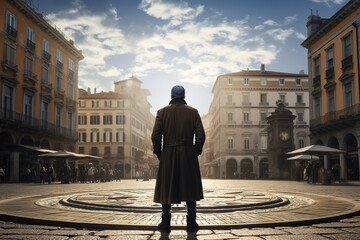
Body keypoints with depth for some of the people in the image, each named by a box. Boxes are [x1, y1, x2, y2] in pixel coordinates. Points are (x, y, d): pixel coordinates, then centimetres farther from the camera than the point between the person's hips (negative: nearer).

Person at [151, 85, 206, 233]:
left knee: (166, 188, 9)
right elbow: (201, 136, -4)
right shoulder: (193, 112, 1)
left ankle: (165, 224, 13)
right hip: (188, 156, 0)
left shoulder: (162, 112, 0)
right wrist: (196, 151, 9)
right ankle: (191, 224, 11)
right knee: (190, 188, 9)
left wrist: (158, 153, 7)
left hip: (168, 156, 0)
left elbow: (155, 136, -6)